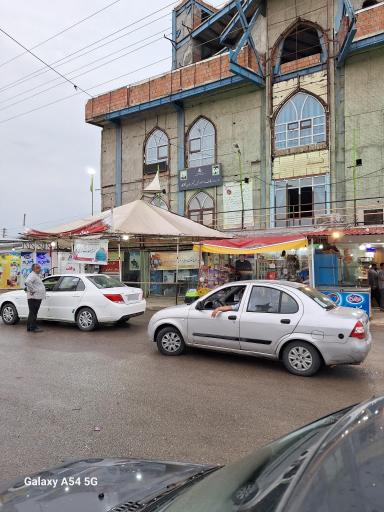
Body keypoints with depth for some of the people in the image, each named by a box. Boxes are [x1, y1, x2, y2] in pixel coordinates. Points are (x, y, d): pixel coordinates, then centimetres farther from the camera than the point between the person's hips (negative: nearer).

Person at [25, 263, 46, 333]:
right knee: (33, 313, -6)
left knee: (32, 313, 14)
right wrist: (32, 290, -25)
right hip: (33, 298, -10)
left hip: (38, 297, 10)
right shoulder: (32, 275, -13)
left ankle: (29, 327, 21)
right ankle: (33, 328, -3)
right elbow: (27, 282, -32)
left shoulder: (37, 275, 20)